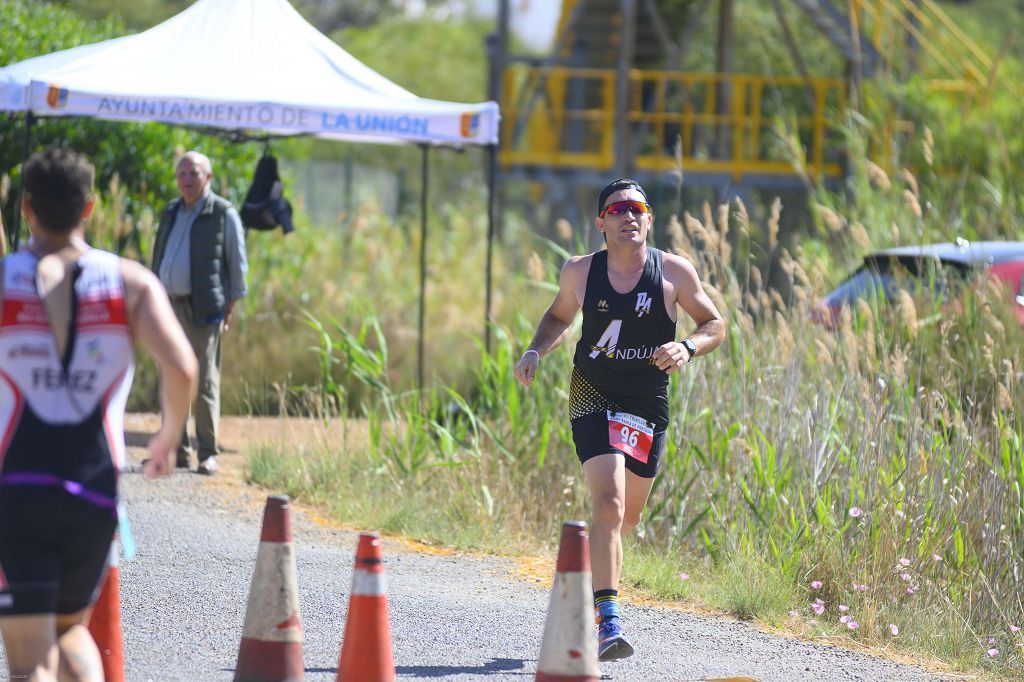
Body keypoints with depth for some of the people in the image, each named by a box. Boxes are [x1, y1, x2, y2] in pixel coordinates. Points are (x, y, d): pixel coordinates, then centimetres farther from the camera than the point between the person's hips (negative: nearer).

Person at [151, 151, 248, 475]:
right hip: (170, 307, 6)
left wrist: (230, 308, -4)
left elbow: (237, 263, 1)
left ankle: (208, 454, -2)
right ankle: (177, 451, 10)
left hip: (202, 311, -6)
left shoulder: (224, 214, 0)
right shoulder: (171, 213, 17)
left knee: (205, 383, -6)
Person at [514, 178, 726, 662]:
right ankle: (608, 625, -23)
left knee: (627, 517, 16)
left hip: (649, 404, 2)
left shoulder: (674, 272, -7)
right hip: (593, 398, -2)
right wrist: (536, 351, -3)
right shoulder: (580, 272, -4)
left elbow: (715, 325, 1)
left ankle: (588, 575, 47)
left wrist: (687, 346, -19)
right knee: (609, 506, -20)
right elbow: (559, 316, 15)